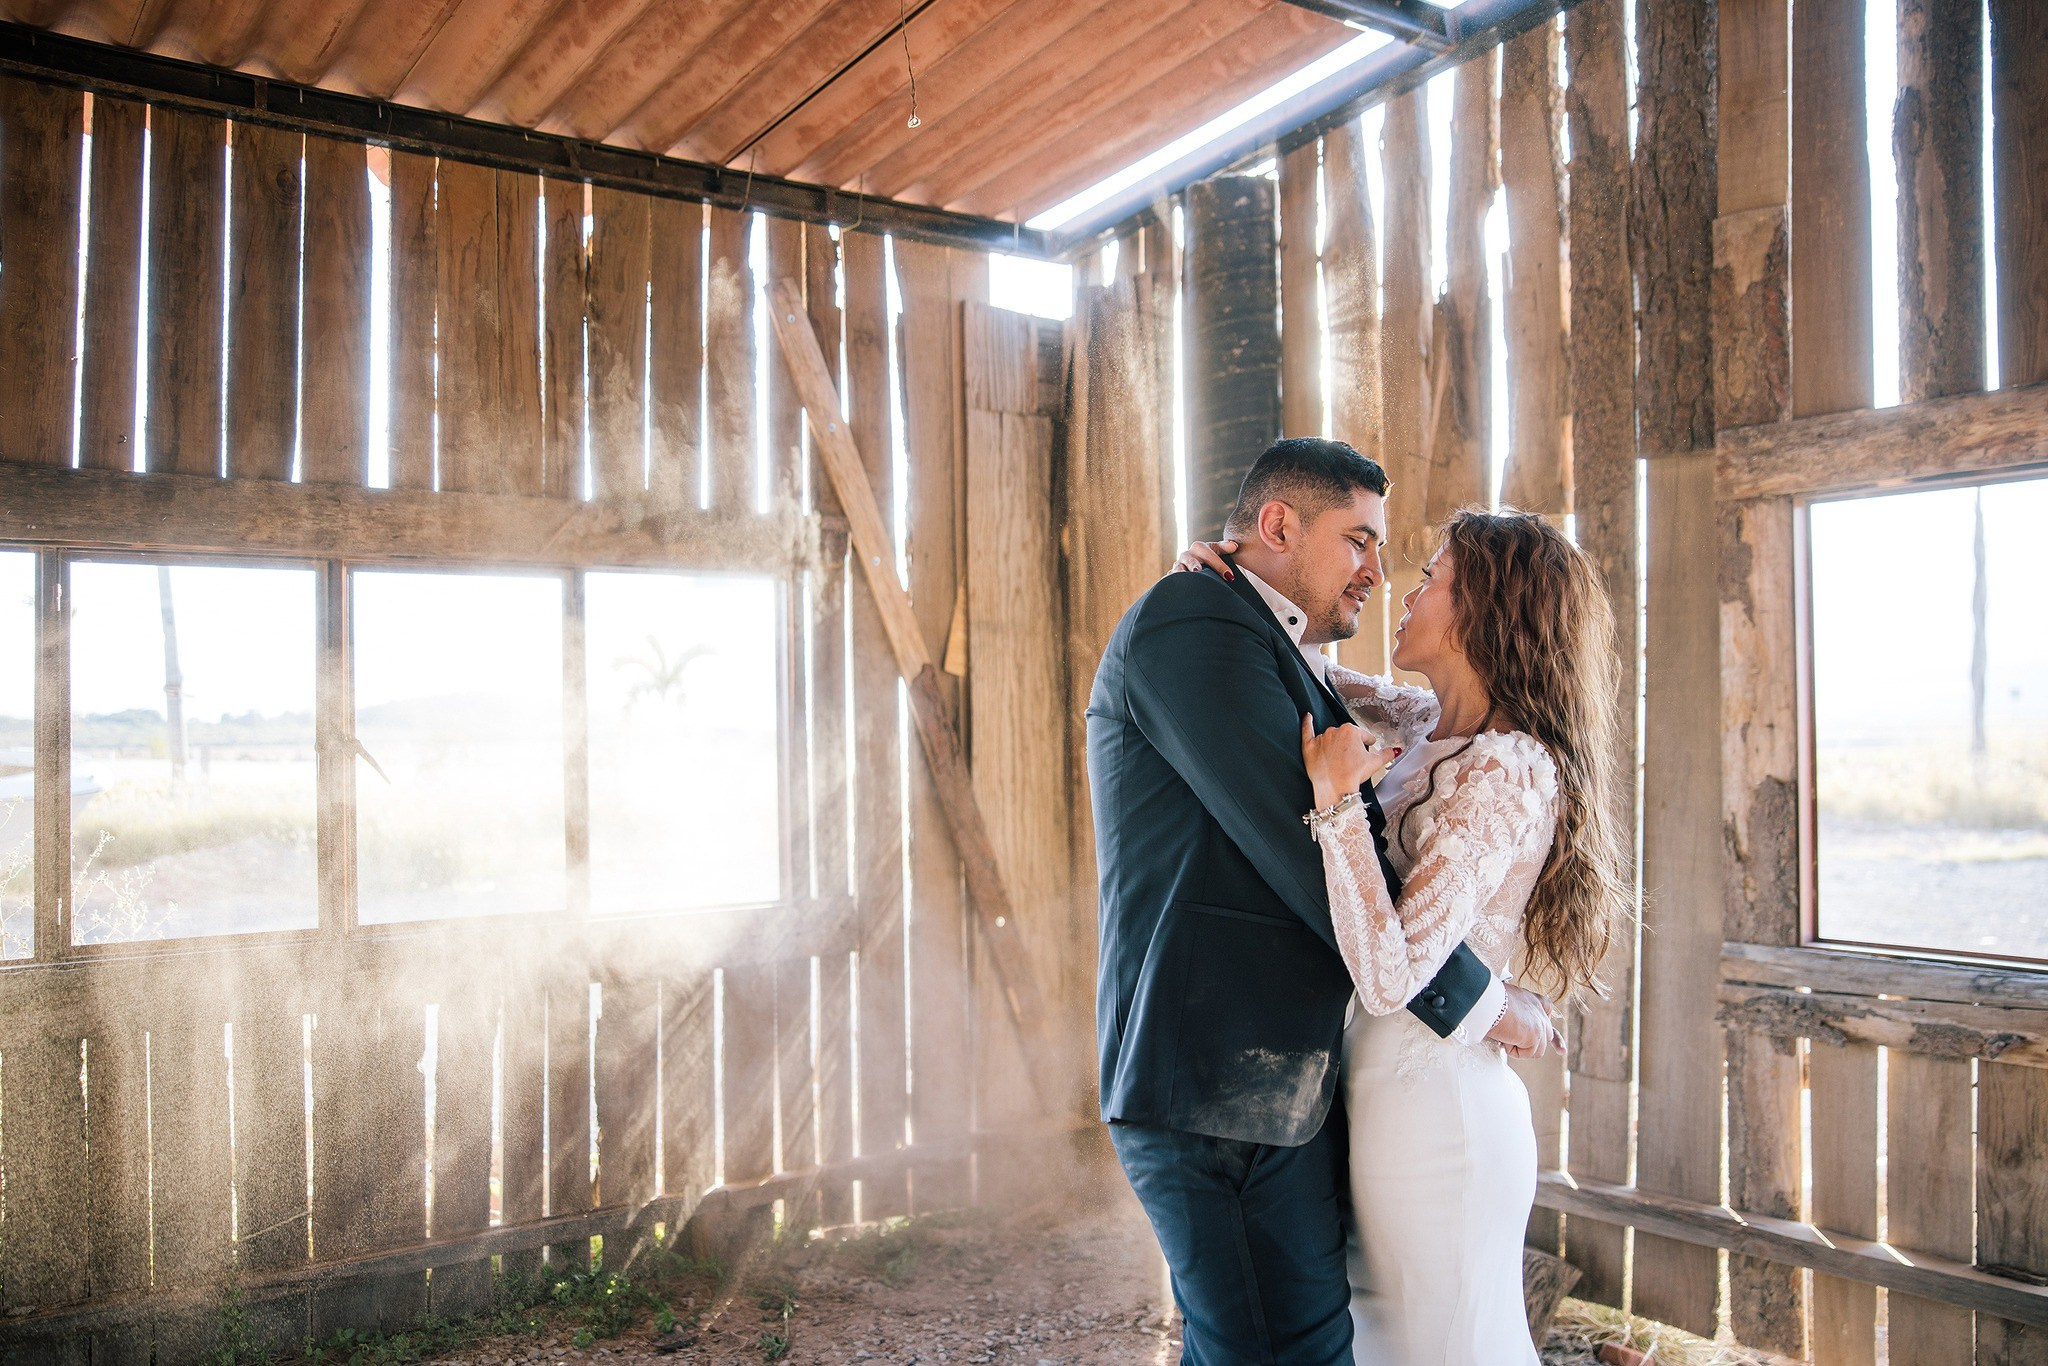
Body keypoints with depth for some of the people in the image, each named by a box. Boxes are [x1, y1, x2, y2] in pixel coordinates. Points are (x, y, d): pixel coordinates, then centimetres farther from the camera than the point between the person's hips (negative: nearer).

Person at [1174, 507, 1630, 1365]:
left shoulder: (1505, 771, -20)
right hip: (1393, 1091, 8)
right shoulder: (1430, 728, 5)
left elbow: (1390, 975, -27)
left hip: (1432, 1106, -8)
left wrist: (1337, 803, -25)